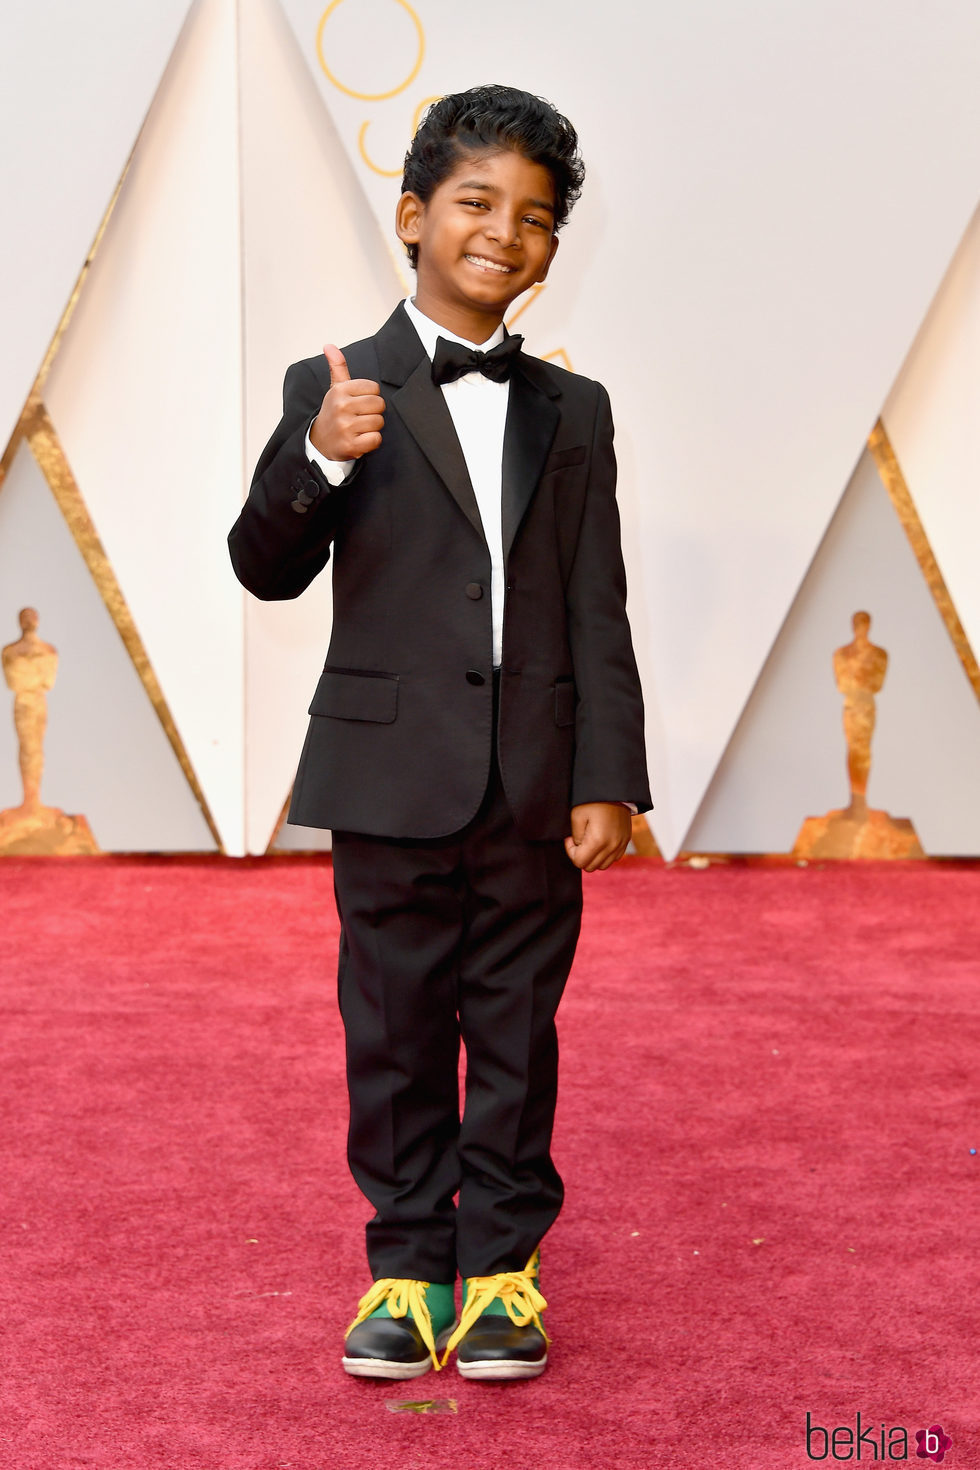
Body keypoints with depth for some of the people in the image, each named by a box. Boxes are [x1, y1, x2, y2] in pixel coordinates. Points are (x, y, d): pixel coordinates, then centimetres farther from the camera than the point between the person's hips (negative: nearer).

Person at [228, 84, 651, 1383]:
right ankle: (407, 1266, 20)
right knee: (396, 1034, 7)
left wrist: (607, 781, -1)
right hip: (393, 778, -2)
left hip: (534, 789, 2)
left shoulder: (572, 412, 9)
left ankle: (503, 1267, 20)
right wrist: (316, 462, -25)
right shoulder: (335, 394, 1)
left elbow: (598, 614, 6)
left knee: (516, 1034, 8)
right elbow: (268, 571, -5)